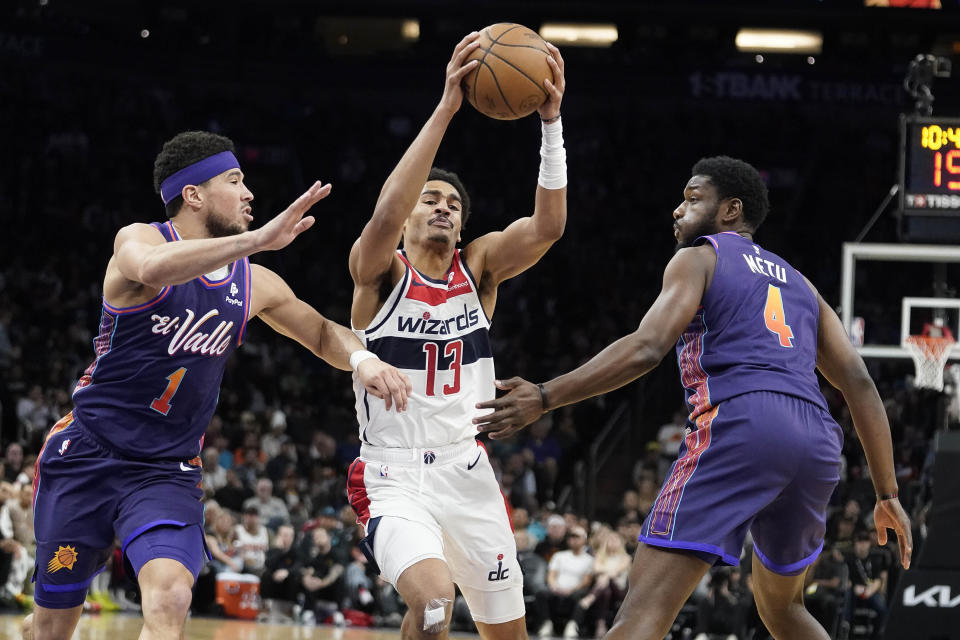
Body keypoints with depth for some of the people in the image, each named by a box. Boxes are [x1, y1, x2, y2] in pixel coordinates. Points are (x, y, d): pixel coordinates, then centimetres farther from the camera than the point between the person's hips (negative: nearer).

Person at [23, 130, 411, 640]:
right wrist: (258, 240, -43)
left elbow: (322, 334, 20)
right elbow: (153, 267, -36)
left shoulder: (253, 283, 5)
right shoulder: (137, 240, -10)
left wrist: (362, 360, -4)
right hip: (87, 453, -3)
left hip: (168, 472, 3)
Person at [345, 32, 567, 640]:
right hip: (394, 477, -5)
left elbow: (548, 226, -13)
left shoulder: (479, 267, 5)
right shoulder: (381, 271, -6)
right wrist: (446, 109, -33)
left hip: (468, 473, 5)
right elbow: (386, 213, -28)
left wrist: (552, 122, -25)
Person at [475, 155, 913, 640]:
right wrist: (888, 495, 22)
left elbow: (647, 348, -4)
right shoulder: (799, 284, 31)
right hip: (816, 440, 7)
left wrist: (543, 399, -5)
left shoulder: (697, 257, 13)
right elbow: (858, 383, 22)